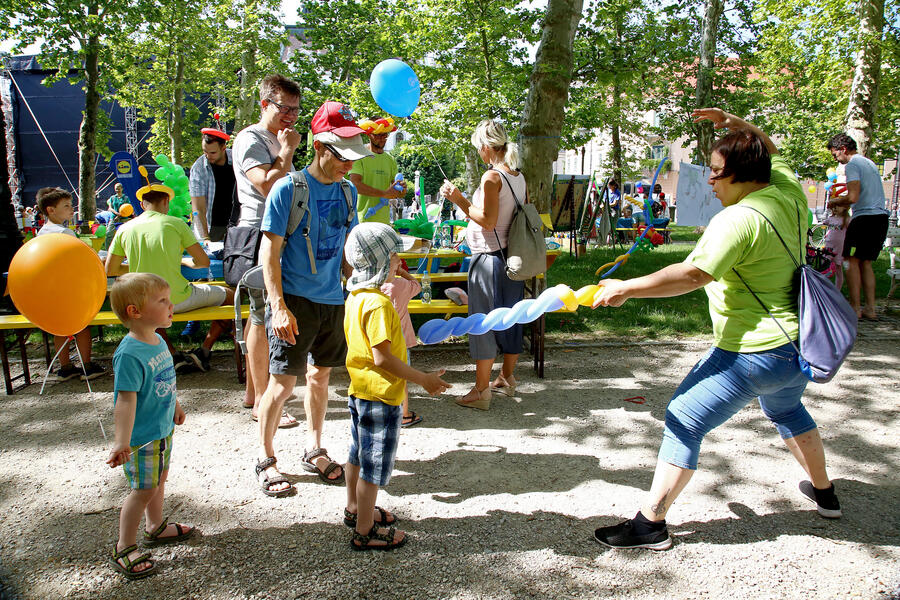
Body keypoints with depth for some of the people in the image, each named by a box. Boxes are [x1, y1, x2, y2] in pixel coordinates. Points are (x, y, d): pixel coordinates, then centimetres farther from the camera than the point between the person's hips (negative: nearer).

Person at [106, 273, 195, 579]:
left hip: (162, 428, 9)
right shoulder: (129, 354, -27)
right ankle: (123, 549, 18)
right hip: (141, 437, -9)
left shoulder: (157, 341, 1)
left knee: (159, 480, 23)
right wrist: (122, 442, -33)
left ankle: (155, 528, 43)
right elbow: (126, 399, -30)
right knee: (144, 489, 1)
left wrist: (174, 405, 29)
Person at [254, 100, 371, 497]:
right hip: (294, 300, -5)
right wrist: (278, 307, -19)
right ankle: (265, 458, 17)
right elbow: (269, 252, -12)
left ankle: (314, 450, 31)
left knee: (321, 375, 15)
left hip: (333, 300, 6)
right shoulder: (288, 188, -10)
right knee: (283, 380, -2)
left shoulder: (347, 191, 7)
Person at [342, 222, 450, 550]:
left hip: (359, 391, 10)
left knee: (359, 454, 23)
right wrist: (423, 379, -19)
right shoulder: (378, 304, -25)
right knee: (375, 463, 3)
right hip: (381, 396, -10)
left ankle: (355, 510, 42)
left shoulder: (356, 297, 5)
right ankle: (365, 531, 16)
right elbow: (382, 357, -27)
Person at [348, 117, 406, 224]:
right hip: (363, 220, -5)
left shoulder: (391, 160, 16)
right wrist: (384, 193, -16)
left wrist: (402, 189, -8)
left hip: (384, 220, 5)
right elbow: (355, 184, -15)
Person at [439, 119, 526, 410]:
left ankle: (481, 390, 4)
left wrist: (459, 200, -14)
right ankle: (506, 378, 29)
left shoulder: (492, 177, -16)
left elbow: (488, 222, -19)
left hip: (489, 258, -8)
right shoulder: (519, 177, 8)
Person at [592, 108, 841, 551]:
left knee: (684, 421, -2)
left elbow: (693, 275, -31)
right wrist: (733, 124, 14)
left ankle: (651, 523, 2)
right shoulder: (788, 190, 2)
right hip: (798, 344, 10)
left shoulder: (738, 219, -23)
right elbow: (768, 150, 24)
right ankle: (824, 494, 53)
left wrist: (625, 289, -27)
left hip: (753, 353, -9)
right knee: (787, 411, 35)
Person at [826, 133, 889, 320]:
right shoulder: (870, 163, 22)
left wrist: (834, 202, -1)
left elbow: (853, 197, -18)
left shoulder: (852, 165, -8)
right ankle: (870, 309, 10)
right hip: (881, 216, 9)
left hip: (865, 217, -9)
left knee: (852, 261, -3)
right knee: (865, 263, 12)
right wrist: (844, 207, 27)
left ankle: (855, 308, -4)